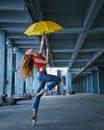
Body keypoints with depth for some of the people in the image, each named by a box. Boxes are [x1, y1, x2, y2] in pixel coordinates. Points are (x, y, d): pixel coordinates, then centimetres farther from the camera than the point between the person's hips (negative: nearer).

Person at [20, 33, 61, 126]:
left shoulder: (39, 55, 16)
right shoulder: (35, 59, -6)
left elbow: (42, 44, 19)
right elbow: (46, 62, -10)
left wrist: (43, 35, 19)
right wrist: (47, 52, -3)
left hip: (42, 76, 8)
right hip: (42, 75, -8)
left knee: (38, 95, 1)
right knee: (58, 79, -8)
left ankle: (35, 114, 0)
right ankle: (44, 90, -10)